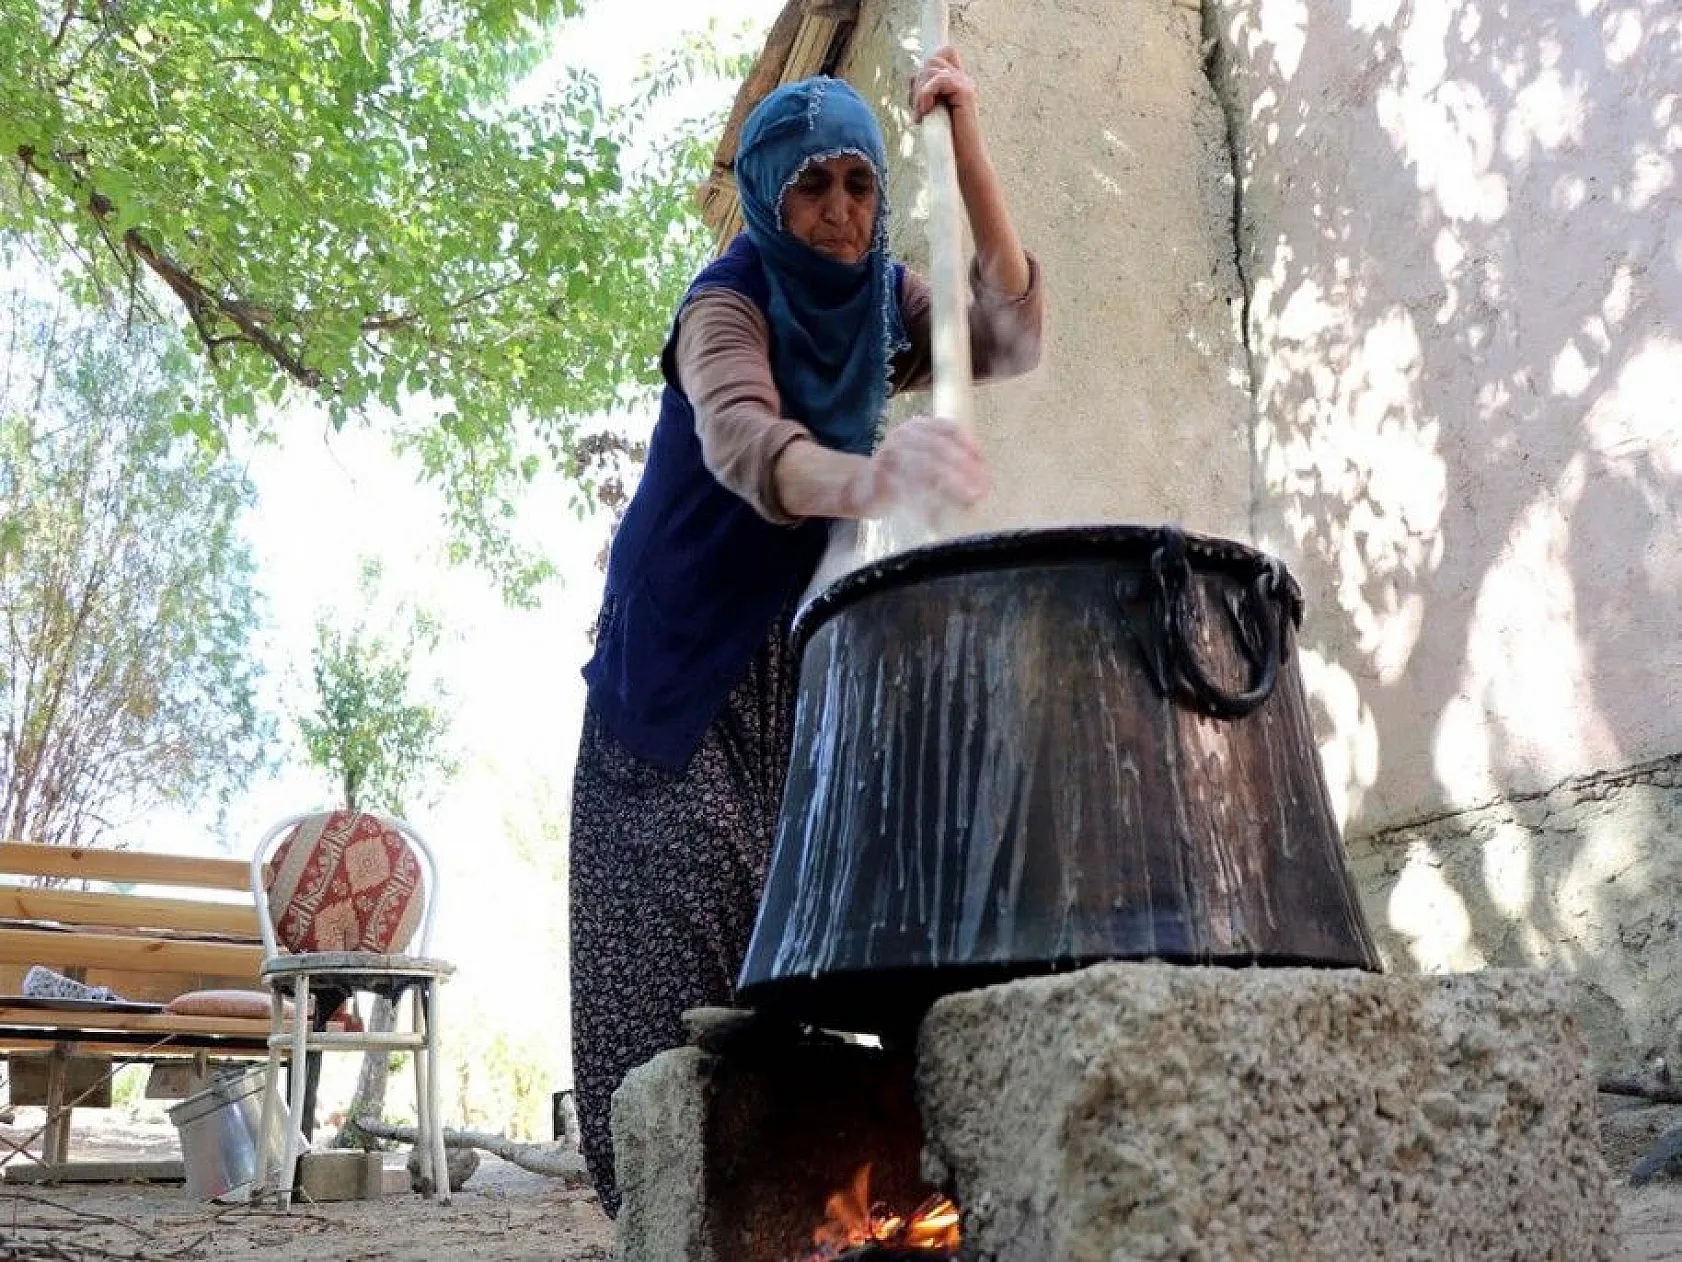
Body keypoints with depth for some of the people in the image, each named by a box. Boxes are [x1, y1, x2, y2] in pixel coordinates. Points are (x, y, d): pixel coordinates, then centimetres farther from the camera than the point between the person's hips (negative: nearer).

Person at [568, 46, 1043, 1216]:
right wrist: (865, 477, -57)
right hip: (691, 651, -5)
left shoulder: (882, 299, 4)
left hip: (807, 651, 5)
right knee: (690, 900, -13)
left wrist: (967, 139, -17)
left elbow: (1011, 338, -12)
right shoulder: (730, 303, -15)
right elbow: (739, 440, -35)